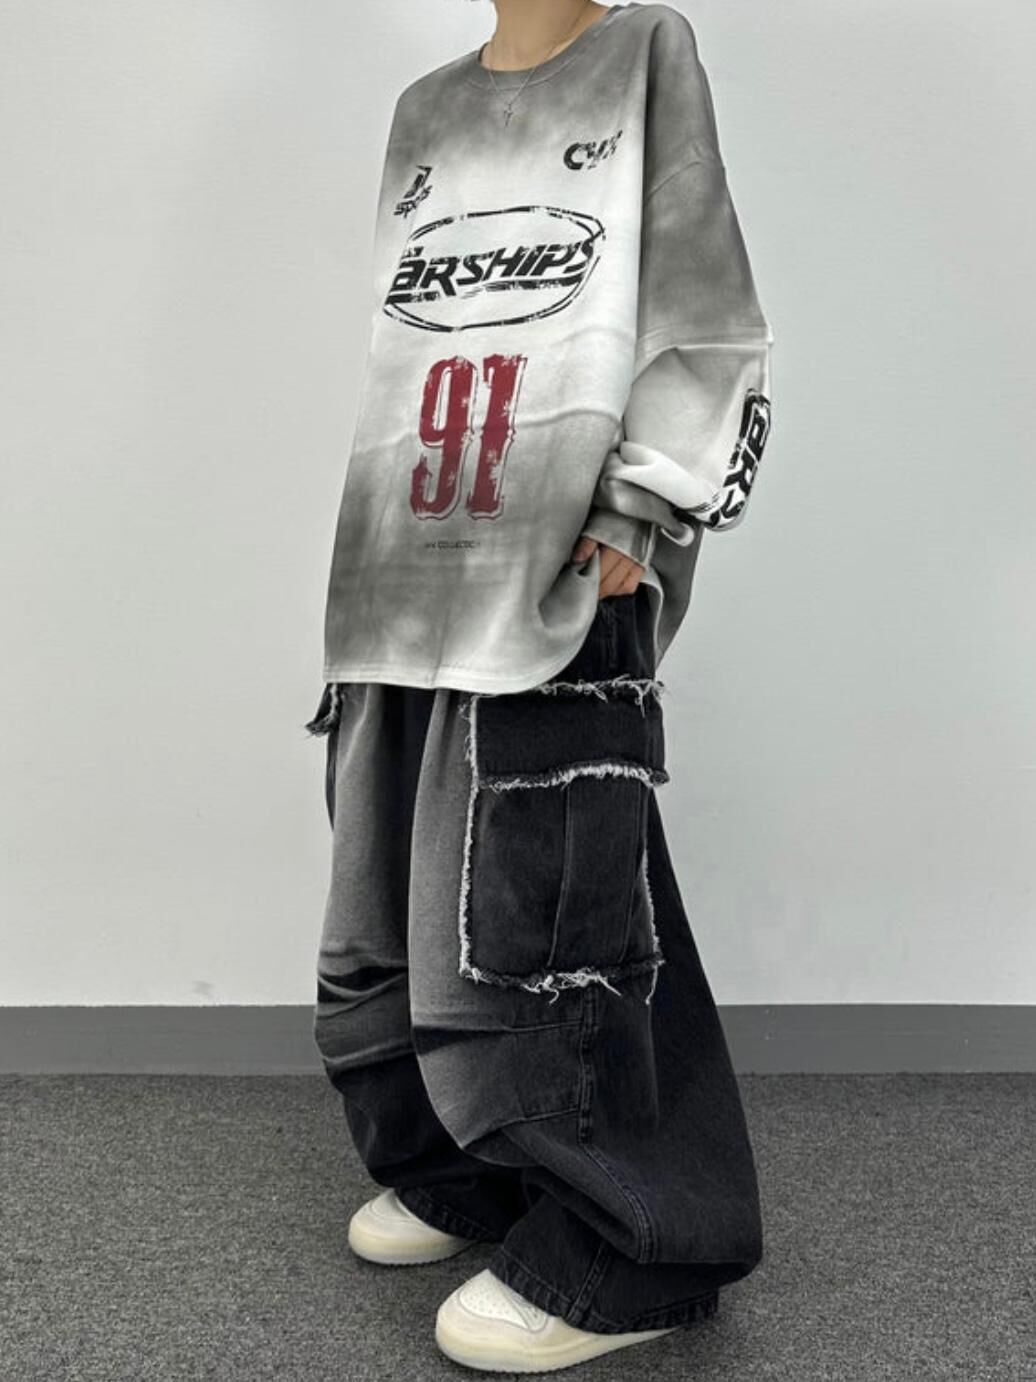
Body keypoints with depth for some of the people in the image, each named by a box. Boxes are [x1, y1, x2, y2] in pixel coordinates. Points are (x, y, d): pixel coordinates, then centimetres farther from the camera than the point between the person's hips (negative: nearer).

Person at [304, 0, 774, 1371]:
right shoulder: (424, 111, 22)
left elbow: (706, 324, 0)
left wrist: (633, 515, -10)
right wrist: (375, 562, 15)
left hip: (561, 588, -5)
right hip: (404, 589, 6)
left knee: (526, 922, -8)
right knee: (390, 917, 8)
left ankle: (623, 1260, 9)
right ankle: (464, 1173, 29)